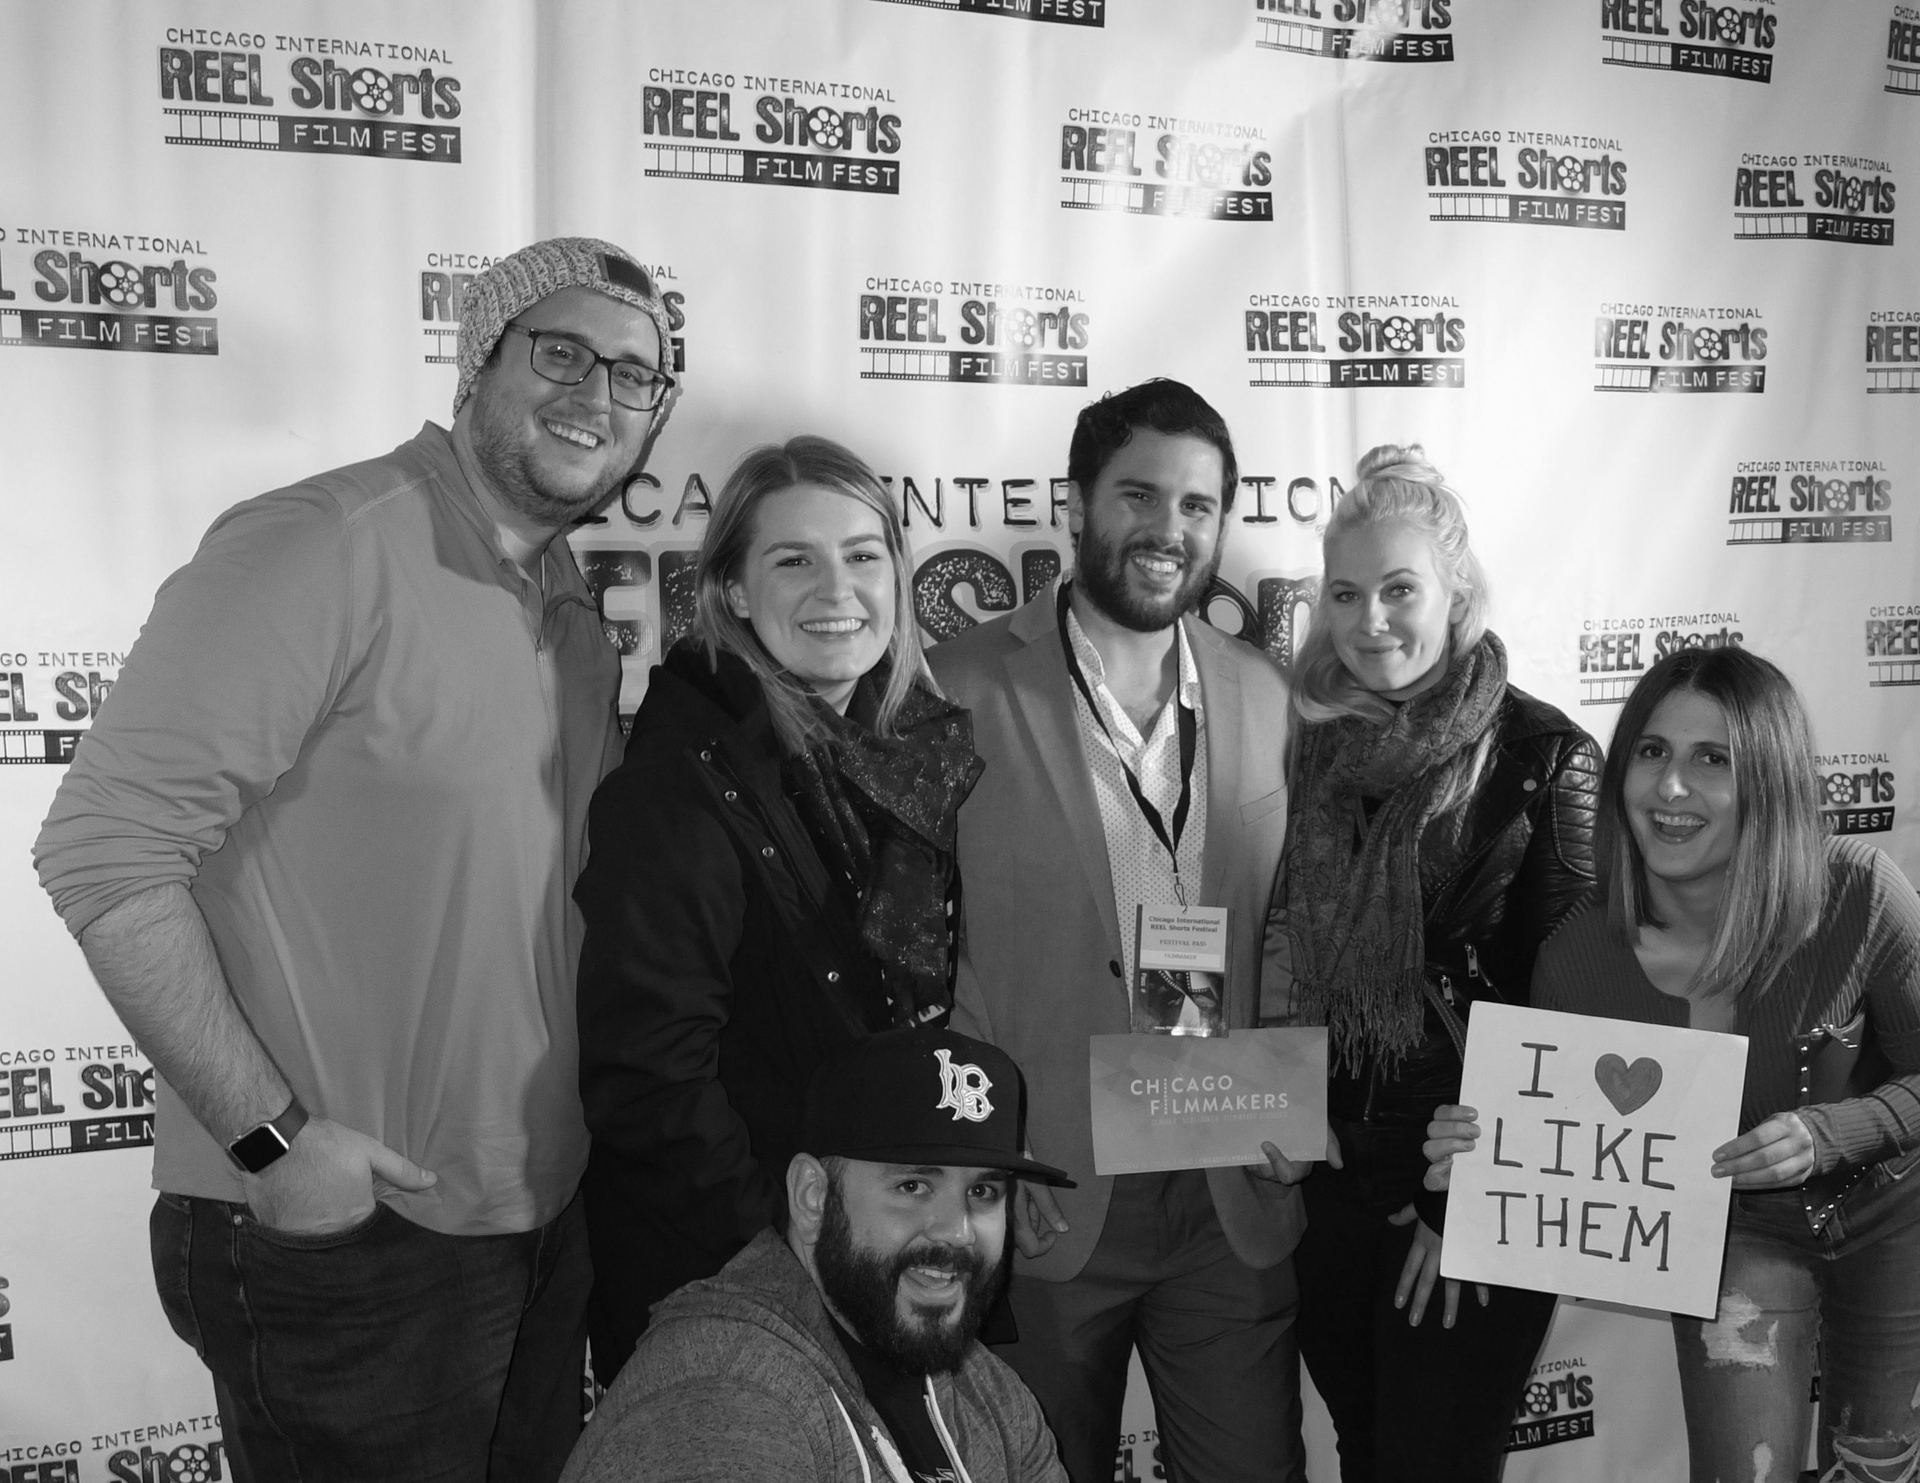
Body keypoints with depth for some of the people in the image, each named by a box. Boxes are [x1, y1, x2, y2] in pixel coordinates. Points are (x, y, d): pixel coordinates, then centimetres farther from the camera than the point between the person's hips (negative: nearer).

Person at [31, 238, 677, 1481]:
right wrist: (270, 1133, -21)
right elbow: (103, 847, -22)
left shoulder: (571, 601, 7)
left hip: (544, 1215, 8)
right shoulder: (324, 547, -18)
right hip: (345, 1234, -7)